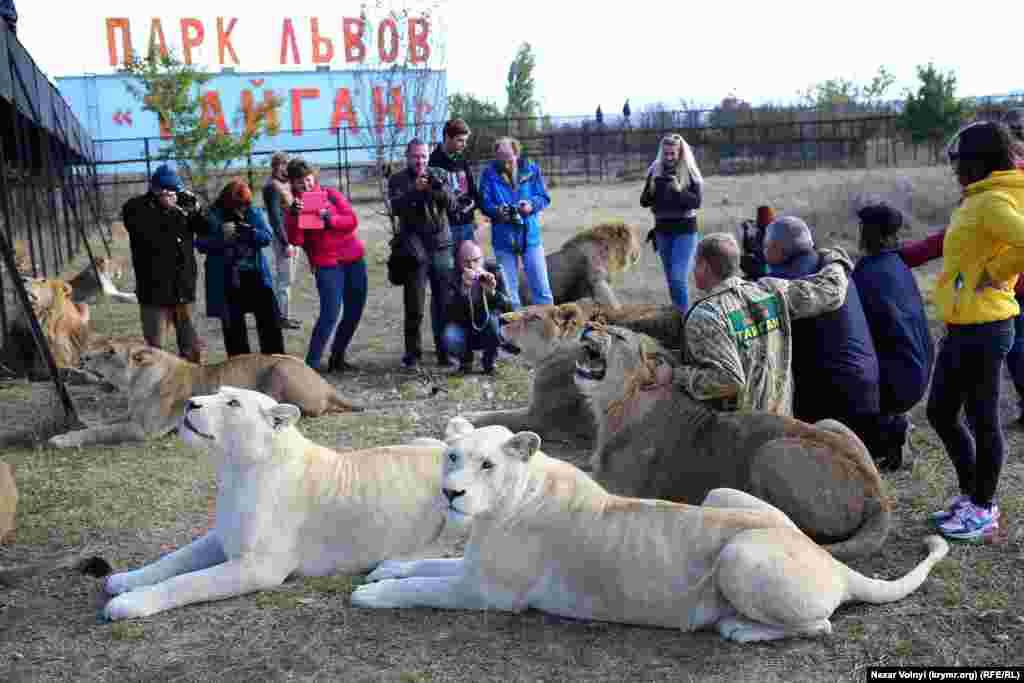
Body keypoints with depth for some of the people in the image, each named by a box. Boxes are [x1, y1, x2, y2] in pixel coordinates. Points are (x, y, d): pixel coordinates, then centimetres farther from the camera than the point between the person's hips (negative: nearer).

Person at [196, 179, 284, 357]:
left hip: (255, 275, 2)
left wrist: (250, 232, -23)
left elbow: (268, 236, -5)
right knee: (233, 325, 4)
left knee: (270, 318, 3)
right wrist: (222, 236, -22)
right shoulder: (212, 216, -4)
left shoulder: (254, 213, 4)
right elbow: (201, 244, -7)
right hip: (227, 279, -2)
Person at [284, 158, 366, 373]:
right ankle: (311, 363, -12)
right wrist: (294, 216, -25)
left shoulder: (331, 194, 6)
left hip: (354, 259, 3)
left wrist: (330, 218, -20)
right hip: (326, 264, -3)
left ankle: (337, 357, 22)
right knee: (330, 314, -17)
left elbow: (352, 221, -3)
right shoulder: (294, 206, 3)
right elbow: (296, 240, -10)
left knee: (354, 312, 7)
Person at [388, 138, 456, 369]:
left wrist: (438, 187, -20)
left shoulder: (439, 177, 12)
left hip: (441, 246, 2)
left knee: (444, 304, 3)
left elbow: (451, 203, -2)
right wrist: (414, 190, -25)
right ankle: (412, 353, 11)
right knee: (414, 308, 1)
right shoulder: (397, 180, 5)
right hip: (414, 249, -2)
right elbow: (396, 207, -10)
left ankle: (443, 352, 12)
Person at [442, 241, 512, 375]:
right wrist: (463, 288, -41)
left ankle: (489, 360, -4)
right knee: (449, 337, -30)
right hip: (464, 329, -1)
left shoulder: (493, 270, -11)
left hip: (490, 333, 1)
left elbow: (508, 307, -17)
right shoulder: (454, 277, -14)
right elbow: (452, 314, -26)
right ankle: (466, 358, 5)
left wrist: (492, 292, -36)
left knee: (493, 316, -30)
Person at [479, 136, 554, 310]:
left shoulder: (532, 169, 0)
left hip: (531, 236, 0)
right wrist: (497, 211, -25)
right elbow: (485, 203, -4)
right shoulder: (489, 174, -3)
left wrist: (531, 204, -19)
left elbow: (544, 198, 2)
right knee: (508, 290, 9)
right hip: (503, 239, 0)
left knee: (541, 288, 4)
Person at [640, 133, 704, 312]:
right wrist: (654, 187, -16)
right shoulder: (655, 170, 3)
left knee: (678, 277, -15)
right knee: (671, 278, 12)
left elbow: (696, 202, -13)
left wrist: (678, 189, -27)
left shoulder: (690, 172, -6)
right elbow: (644, 202, 3)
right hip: (662, 230, 4)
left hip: (685, 230, -4)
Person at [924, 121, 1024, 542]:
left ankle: (983, 511, 17)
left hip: (981, 330, -10)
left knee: (982, 419, 3)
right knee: (940, 413, 17)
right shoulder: (979, 200, 14)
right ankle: (970, 495, 31)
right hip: (961, 328, 10)